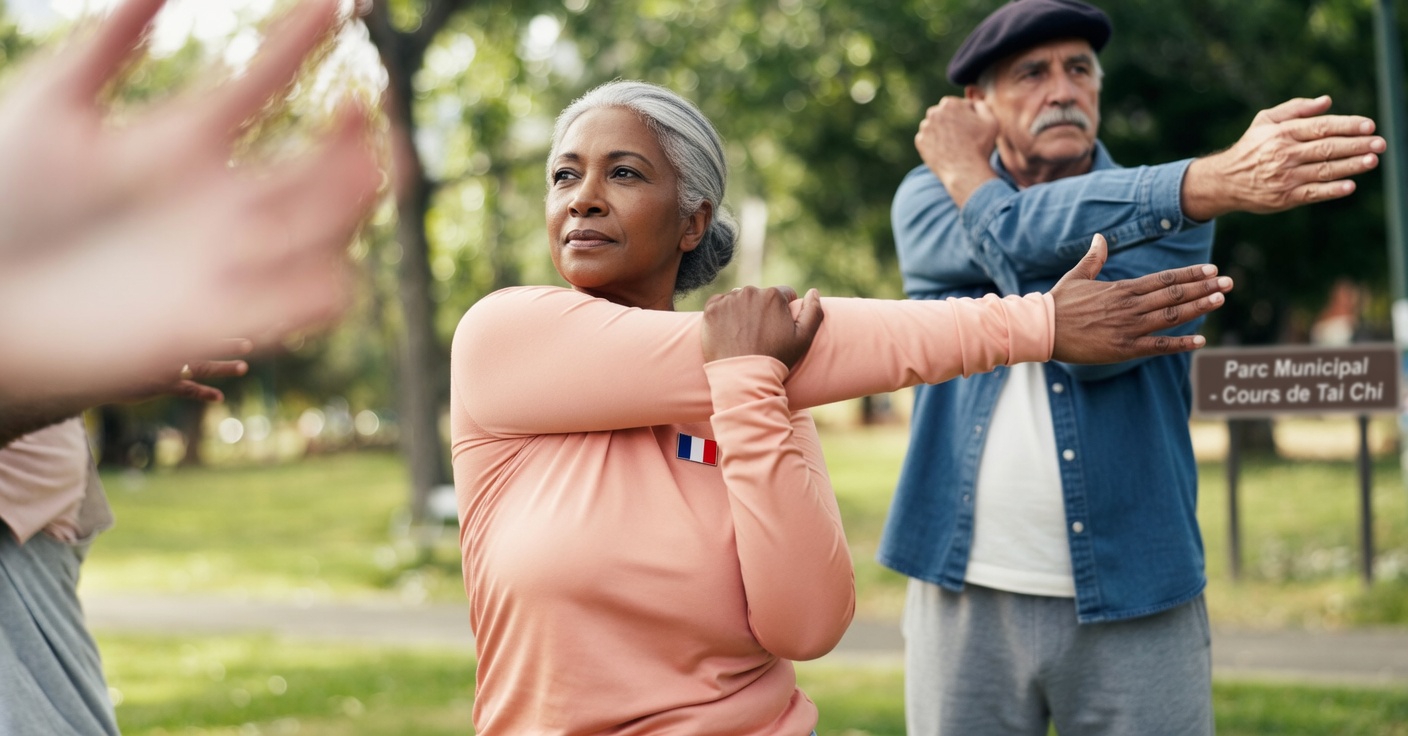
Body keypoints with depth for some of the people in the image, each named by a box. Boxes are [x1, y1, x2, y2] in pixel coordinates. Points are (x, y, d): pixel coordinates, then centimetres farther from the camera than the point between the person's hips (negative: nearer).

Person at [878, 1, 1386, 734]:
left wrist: (968, 176, -9)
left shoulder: (1170, 213, 1)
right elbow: (1037, 237, -19)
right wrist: (1213, 183, -32)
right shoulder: (928, 200, 3)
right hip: (965, 595, 1)